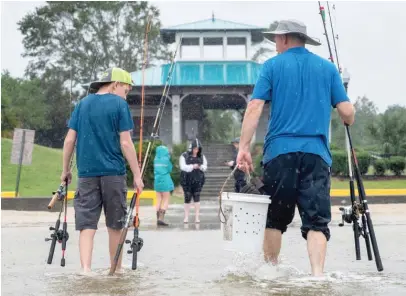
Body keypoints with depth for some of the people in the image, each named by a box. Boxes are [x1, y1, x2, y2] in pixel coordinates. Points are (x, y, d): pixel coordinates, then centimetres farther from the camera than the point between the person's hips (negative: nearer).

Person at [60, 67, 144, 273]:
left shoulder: (82, 104, 11)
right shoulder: (119, 104, -2)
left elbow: (69, 140, 8)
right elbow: (125, 143, -8)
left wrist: (65, 169, 17)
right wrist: (137, 174, -4)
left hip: (86, 173, 3)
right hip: (113, 173, -3)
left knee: (86, 224, 1)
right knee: (115, 225, 11)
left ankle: (85, 269, -15)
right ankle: (116, 269, 23)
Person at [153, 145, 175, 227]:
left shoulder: (156, 160, 5)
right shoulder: (166, 159, -11)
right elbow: (170, 169, -2)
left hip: (157, 181, 5)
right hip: (165, 181, -5)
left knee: (159, 200, 11)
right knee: (166, 200, 0)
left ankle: (158, 218, 10)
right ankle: (161, 218, -12)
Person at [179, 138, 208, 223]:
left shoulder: (202, 157, 10)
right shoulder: (184, 156, 0)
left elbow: (205, 167, 6)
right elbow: (183, 167, -11)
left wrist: (201, 167, -17)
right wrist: (192, 166, -23)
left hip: (198, 180, 2)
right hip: (187, 180, -2)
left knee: (197, 198, -3)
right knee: (187, 198, 3)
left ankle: (197, 217, 3)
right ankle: (186, 217, 14)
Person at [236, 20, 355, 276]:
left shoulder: (273, 66, 7)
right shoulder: (328, 67, 12)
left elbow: (255, 107, -5)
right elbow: (348, 113, 7)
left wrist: (244, 147, -4)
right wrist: (348, 121, 30)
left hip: (280, 151, -1)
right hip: (317, 152, 1)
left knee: (275, 217, 13)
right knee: (317, 219, -1)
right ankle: (318, 275, -14)